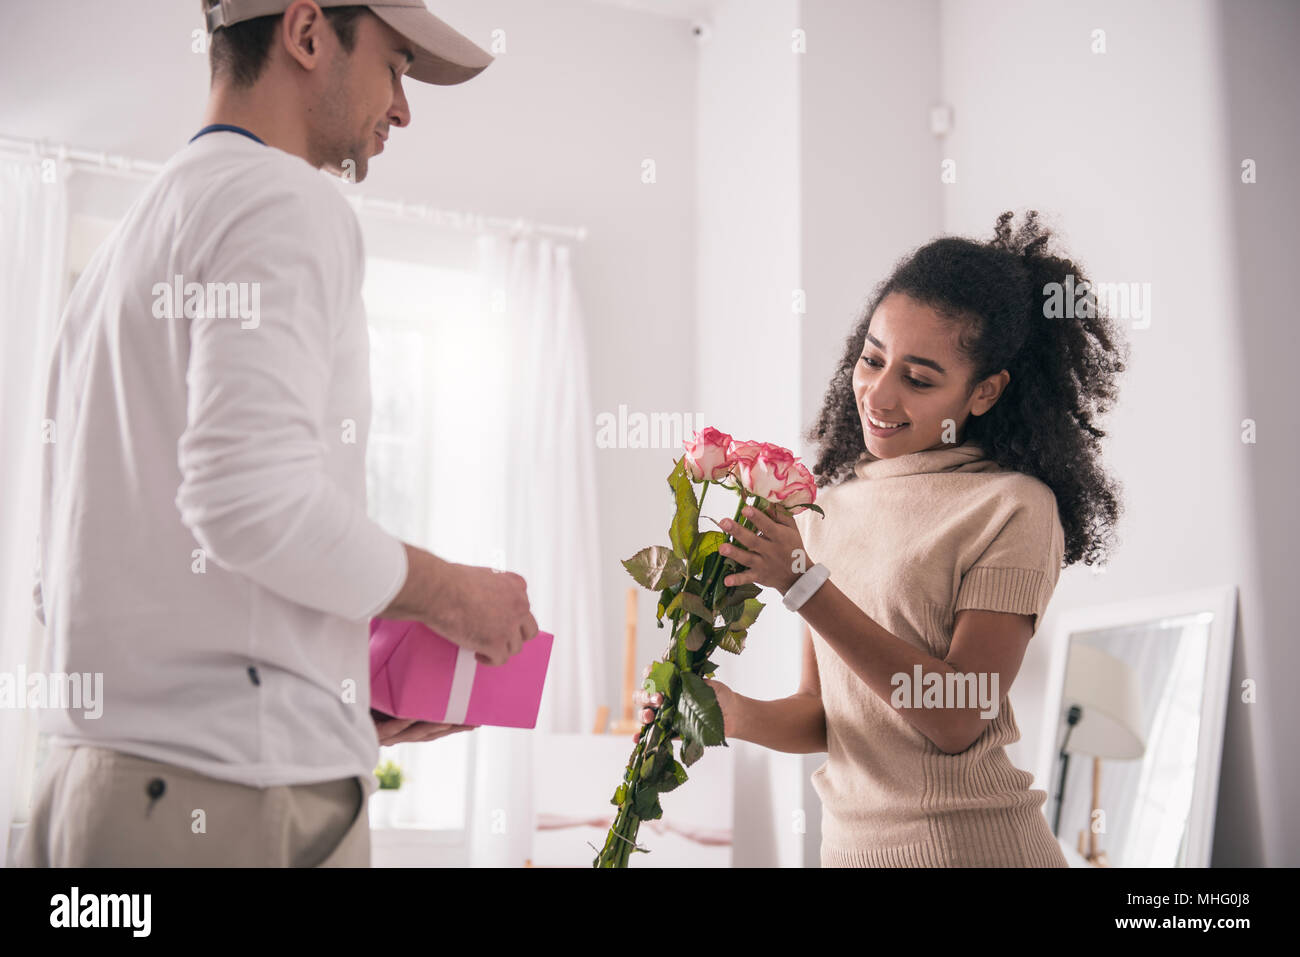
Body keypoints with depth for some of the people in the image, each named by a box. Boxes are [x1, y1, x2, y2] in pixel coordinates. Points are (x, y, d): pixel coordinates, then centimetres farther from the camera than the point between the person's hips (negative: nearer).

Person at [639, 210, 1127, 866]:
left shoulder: (1013, 509, -13)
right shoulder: (826, 505, 3)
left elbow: (957, 719, -19)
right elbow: (821, 711, 5)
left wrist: (805, 587, -23)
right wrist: (737, 714, -15)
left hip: (972, 843, -5)